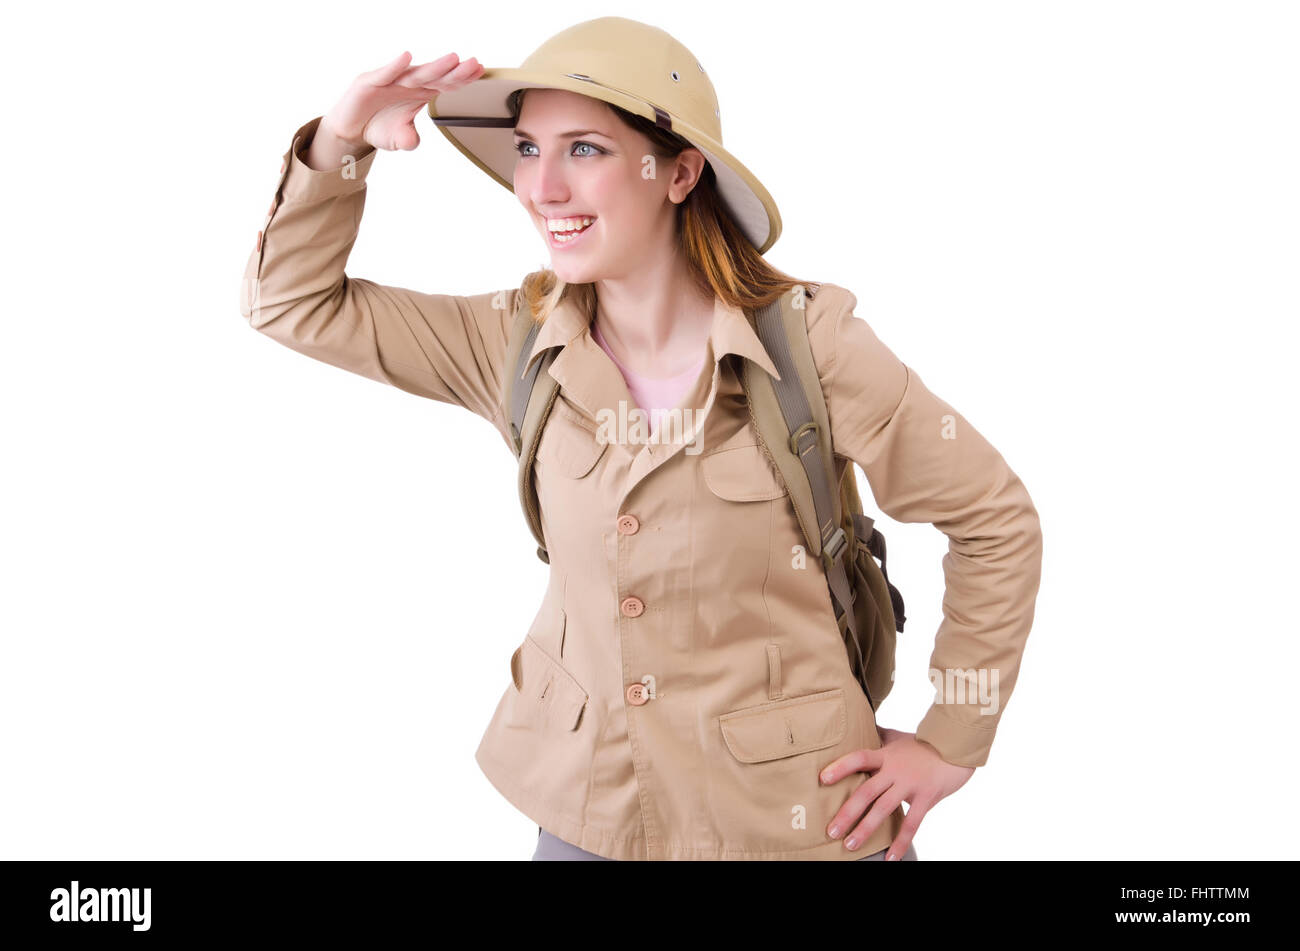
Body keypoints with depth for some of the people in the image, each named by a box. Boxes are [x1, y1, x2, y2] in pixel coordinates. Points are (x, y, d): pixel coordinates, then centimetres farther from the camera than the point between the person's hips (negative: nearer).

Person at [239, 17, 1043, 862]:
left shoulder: (807, 344, -17)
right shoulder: (519, 340, -6)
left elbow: (995, 518, -8)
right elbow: (293, 300, 1)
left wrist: (950, 745, -5)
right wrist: (343, 142, -15)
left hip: (789, 820, -3)